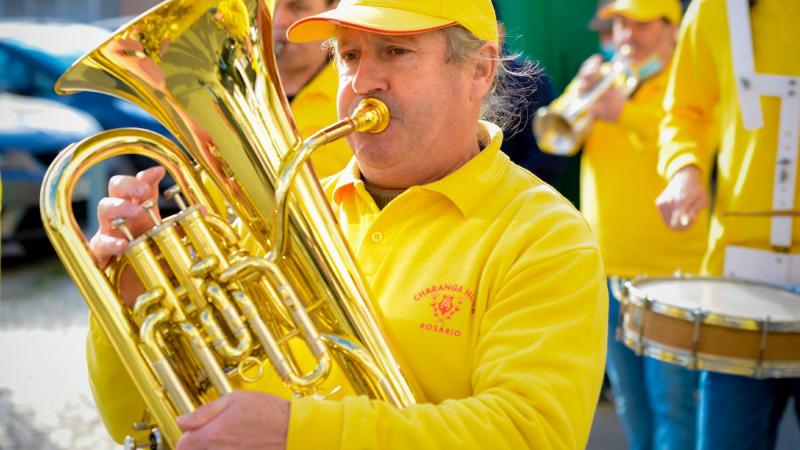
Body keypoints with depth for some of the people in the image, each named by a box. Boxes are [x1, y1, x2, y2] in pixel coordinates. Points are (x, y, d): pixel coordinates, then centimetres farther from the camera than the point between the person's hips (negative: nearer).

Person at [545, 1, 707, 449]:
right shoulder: (608, 79, 14)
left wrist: (625, 112, -29)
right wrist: (580, 92, -13)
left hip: (670, 267, -5)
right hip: (607, 266, 6)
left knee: (671, 403, -6)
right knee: (630, 402, 16)